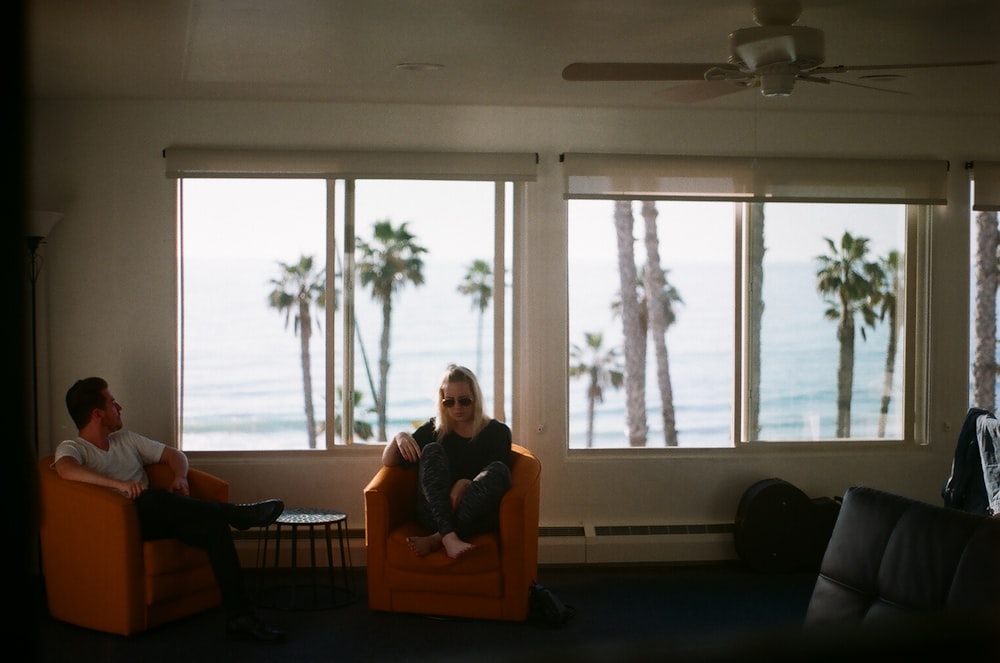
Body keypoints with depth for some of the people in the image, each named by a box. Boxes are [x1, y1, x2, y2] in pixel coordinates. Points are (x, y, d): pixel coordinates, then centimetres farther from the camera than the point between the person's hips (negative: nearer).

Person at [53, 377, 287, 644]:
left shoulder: (126, 439, 24)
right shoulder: (71, 448, 3)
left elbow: (175, 455, 25)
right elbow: (65, 469, -22)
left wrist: (180, 478, 1)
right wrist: (120, 484, -33)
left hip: (158, 521, 5)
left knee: (213, 525, -24)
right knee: (151, 498, -38)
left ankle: (240, 617, -29)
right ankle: (240, 514, -28)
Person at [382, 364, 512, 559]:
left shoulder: (497, 432, 9)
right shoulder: (433, 430, 13)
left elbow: (499, 477, -2)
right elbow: (388, 462, 11)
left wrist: (466, 484, -22)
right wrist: (398, 438, -12)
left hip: (477, 517, -1)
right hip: (434, 514, 1)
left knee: (498, 469, -27)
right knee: (433, 451, -21)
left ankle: (436, 540, -35)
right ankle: (449, 537, -43)